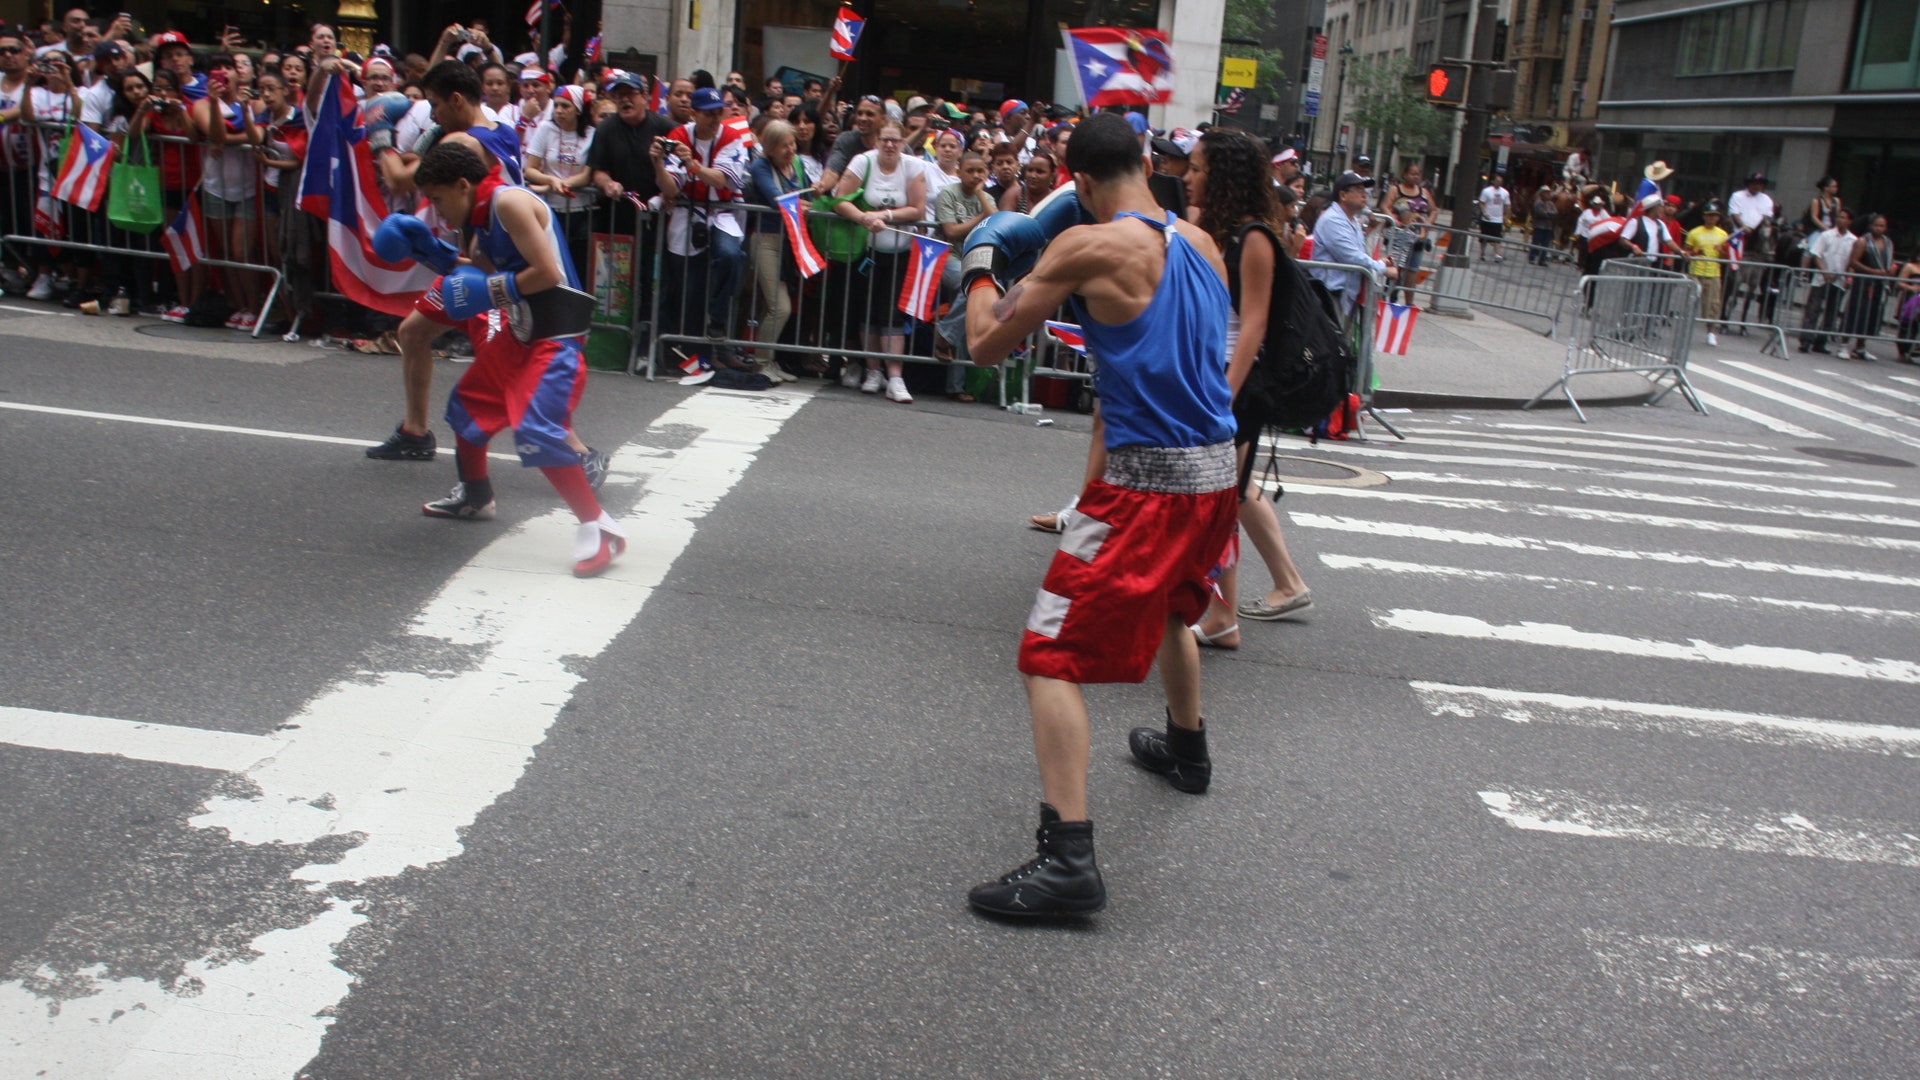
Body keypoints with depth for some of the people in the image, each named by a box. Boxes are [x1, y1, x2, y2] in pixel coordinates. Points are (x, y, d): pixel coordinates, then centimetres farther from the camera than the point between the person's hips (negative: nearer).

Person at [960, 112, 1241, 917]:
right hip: (1217, 466, 8)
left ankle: (1068, 858, -15)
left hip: (1147, 478, -8)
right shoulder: (1202, 242, 9)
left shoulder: (1087, 246, -11)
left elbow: (985, 346, -6)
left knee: (1051, 656, -7)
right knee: (1169, 606, 34)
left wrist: (983, 269, 11)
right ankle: (1186, 748, 56)